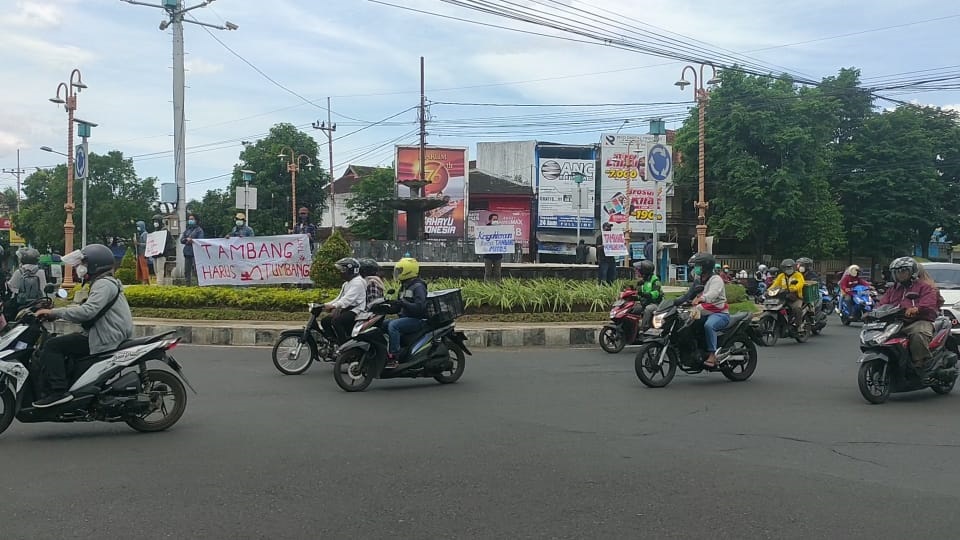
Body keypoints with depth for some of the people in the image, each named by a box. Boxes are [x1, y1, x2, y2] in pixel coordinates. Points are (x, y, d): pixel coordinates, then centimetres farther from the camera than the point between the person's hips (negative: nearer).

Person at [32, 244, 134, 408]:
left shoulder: (104, 284, -13)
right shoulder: (106, 283, 22)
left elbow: (87, 311, -26)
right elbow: (87, 309, 21)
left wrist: (54, 312, -19)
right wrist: (55, 312, 11)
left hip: (104, 340, -11)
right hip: (107, 336, 11)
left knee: (52, 346, -13)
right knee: (60, 343, 22)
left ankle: (59, 391, -19)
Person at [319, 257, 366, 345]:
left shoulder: (358, 282, -11)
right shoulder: (346, 284, 24)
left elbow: (348, 299, -24)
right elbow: (340, 298, 24)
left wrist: (333, 306, -33)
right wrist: (327, 305, 9)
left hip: (356, 312, -11)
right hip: (346, 310, 11)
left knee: (336, 321, -31)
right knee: (324, 321, 0)